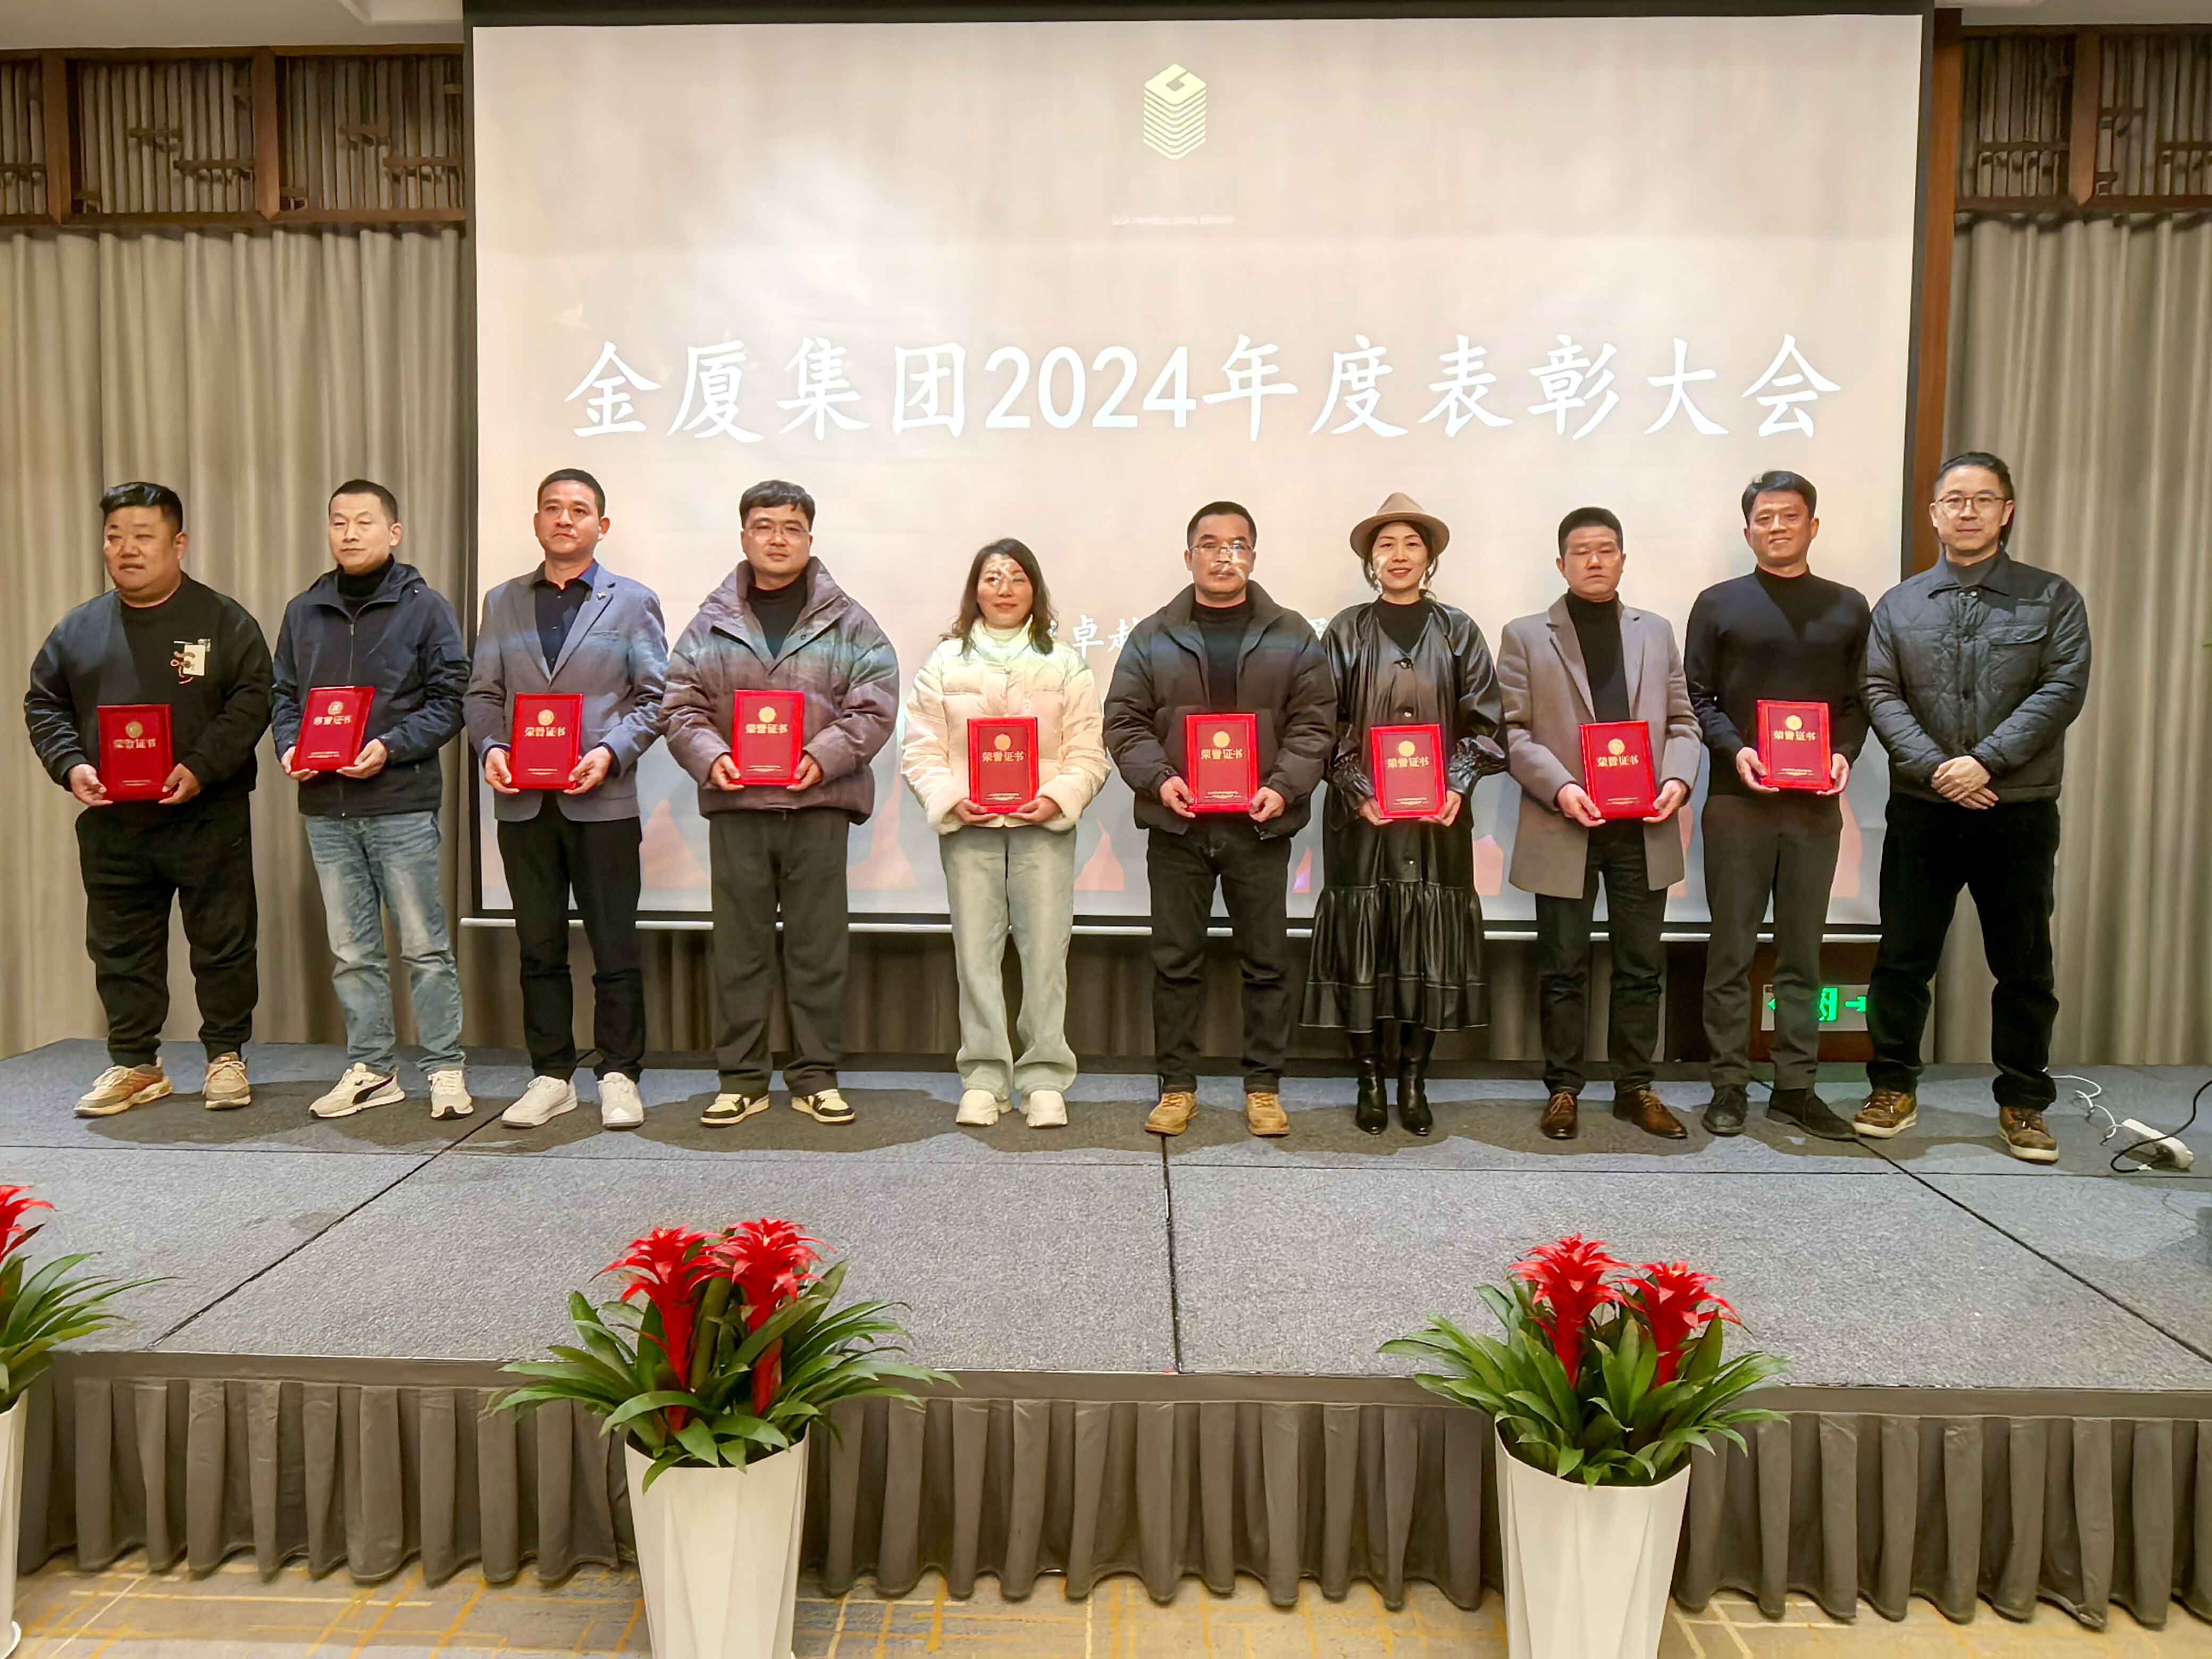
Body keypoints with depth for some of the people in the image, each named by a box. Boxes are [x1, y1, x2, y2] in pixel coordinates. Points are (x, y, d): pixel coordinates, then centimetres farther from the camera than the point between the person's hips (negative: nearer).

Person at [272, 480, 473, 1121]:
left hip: (401, 804, -4)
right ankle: (370, 1069, 21)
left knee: (424, 946, 1)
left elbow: (449, 700, -4)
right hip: (325, 809, 5)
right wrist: (290, 747, -2)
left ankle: (446, 1069, 10)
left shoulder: (424, 606, -1)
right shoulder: (303, 611, 13)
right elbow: (284, 696, 17)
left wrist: (391, 747, -17)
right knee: (351, 951, 11)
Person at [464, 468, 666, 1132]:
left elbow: (653, 697, 1)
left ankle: (619, 1075, 11)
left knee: (615, 946, 0)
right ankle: (551, 1076, 18)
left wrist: (610, 752, -14)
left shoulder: (634, 602, 7)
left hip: (603, 801, -3)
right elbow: (482, 693, 14)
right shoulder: (502, 602, 16)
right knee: (538, 947, 8)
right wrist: (490, 747, -5)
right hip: (523, 802, 3)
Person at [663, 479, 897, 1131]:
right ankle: (741, 1078, 16)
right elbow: (681, 708, 8)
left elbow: (875, 708, 0)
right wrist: (710, 757, -11)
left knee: (818, 947, 4)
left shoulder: (848, 623, 6)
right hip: (735, 805, 2)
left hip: (819, 806, -1)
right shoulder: (711, 623, 10)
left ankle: (815, 1076, 15)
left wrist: (823, 756, -14)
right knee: (739, 947, 7)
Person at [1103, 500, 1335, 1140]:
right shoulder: (1152, 637, 7)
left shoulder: (1292, 636, 6)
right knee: (1175, 961, 6)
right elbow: (1124, 722, 4)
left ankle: (1264, 1086, 18)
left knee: (1266, 961, 6)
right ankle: (1177, 1086, 17)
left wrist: (1284, 787, -12)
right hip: (1176, 825, 0)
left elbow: (1314, 724, 3)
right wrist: (1158, 778, -12)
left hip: (1260, 825, 0)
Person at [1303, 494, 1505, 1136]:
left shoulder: (1458, 632, 9)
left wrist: (1456, 787, -10)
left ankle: (1414, 1081, 13)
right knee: (1361, 940, 0)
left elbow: (1483, 723, 5)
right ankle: (1369, 1080, 11)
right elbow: (1328, 725, 1)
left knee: (1430, 943, 2)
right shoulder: (1346, 632, 6)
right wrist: (1359, 793, -11)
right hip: (1362, 816, -1)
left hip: (1439, 818, 1)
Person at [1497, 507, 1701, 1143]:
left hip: (1643, 829, 3)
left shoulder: (1657, 632, 15)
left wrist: (1679, 778, -7)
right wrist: (1559, 788, -18)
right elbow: (1513, 731, -3)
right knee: (1563, 969, 4)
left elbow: (1681, 720, 12)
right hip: (1565, 828, -3)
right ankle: (1562, 1090, 14)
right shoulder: (1525, 635, 4)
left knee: (1641, 966, 9)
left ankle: (1635, 1088, 20)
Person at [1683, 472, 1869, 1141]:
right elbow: (1697, 697, 2)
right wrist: (1735, 750, -13)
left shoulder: (1848, 607, 12)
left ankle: (1796, 1086, 15)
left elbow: (1859, 700, 11)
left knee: (1803, 952, 7)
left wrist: (1844, 753, -7)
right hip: (1737, 801, -2)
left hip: (1816, 804, 2)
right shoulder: (1718, 604, 5)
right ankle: (1729, 1085, 10)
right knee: (1731, 950, 2)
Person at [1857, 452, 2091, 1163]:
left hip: (2019, 811, -1)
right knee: (1902, 957, 4)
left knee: (2024, 965, 7)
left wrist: (1986, 761, -17)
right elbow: (1881, 695, -1)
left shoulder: (2052, 598, 5)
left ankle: (2024, 1104, 19)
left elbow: (2063, 689, -6)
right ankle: (1894, 1089, 17)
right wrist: (1934, 768, -14)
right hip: (1922, 811, 1)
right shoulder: (1899, 605, 9)